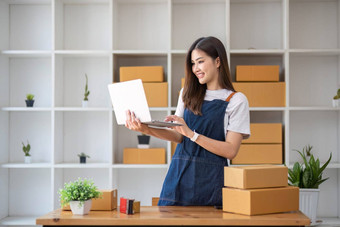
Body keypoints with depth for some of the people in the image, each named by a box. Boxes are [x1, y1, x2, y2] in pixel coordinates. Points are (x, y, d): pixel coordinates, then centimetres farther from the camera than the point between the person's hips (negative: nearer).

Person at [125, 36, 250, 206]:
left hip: (210, 179, -4)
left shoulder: (236, 100, -1)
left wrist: (191, 134, -18)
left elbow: (231, 150, -9)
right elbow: (179, 136, 6)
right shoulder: (188, 93, 15)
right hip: (179, 172, 4)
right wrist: (148, 130, -11)